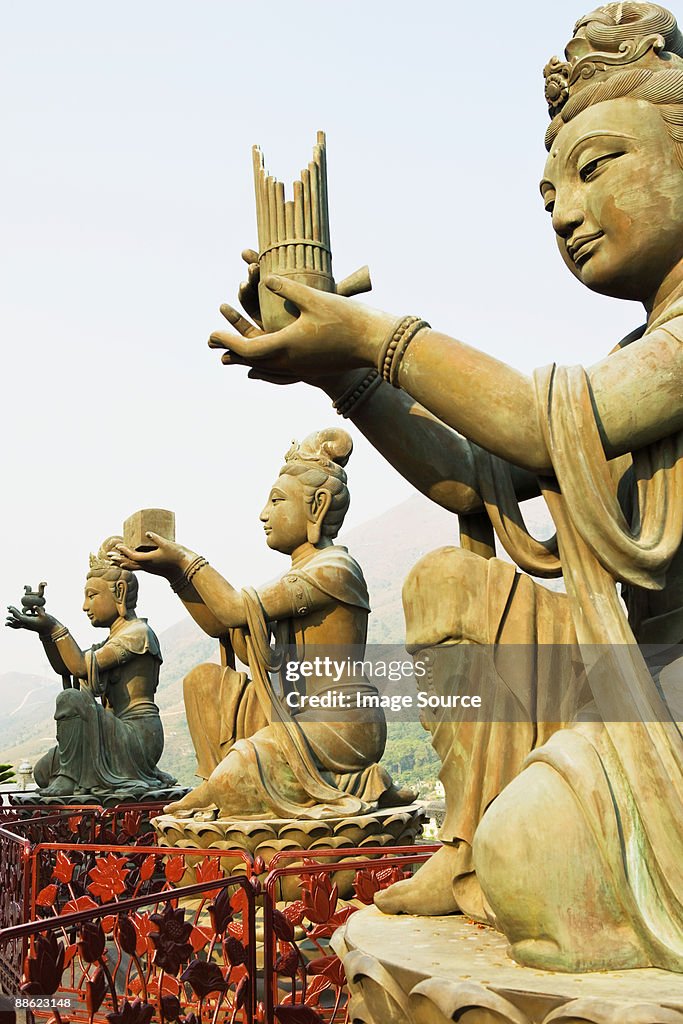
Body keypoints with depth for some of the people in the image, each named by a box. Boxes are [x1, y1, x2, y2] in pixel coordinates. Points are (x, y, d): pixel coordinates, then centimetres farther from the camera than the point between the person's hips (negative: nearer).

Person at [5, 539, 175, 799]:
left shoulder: (137, 631, -11)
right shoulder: (114, 640, 20)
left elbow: (82, 666, -19)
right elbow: (65, 667, 13)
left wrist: (56, 629, -15)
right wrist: (45, 631, 1)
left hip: (138, 737, -10)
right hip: (122, 734, 10)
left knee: (71, 698, -27)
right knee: (43, 772, 8)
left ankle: (71, 778, -17)